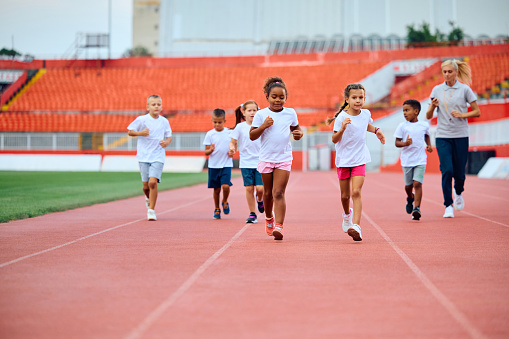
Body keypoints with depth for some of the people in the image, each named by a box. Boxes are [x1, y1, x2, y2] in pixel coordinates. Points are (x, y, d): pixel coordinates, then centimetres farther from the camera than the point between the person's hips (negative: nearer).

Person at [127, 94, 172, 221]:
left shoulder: (164, 121, 4)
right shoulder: (141, 119, -3)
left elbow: (169, 136, 16)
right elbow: (129, 131, 4)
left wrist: (167, 142, -6)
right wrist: (140, 133, -15)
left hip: (158, 157, 0)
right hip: (143, 157, 0)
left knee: (153, 182, -17)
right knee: (146, 186, 2)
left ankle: (151, 210, -7)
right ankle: (148, 198, 38)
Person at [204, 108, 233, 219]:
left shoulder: (229, 132, 1)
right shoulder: (210, 134, -1)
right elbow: (206, 152, 0)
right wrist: (211, 150, -23)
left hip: (226, 164, 0)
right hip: (213, 165, 0)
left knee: (225, 186, -15)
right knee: (216, 189, 7)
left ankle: (225, 202, 14)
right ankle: (217, 209, 24)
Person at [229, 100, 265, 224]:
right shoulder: (240, 127, 0)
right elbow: (233, 142, 4)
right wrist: (232, 148, -17)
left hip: (259, 162, 0)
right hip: (246, 163, 0)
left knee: (260, 188, -9)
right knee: (249, 188, -2)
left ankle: (260, 200, 25)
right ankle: (252, 214, 10)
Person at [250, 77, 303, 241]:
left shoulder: (290, 113, 3)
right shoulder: (261, 114, -2)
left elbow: (296, 129, 17)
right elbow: (252, 136, -1)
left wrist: (298, 134, -6)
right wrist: (263, 126, -17)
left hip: (284, 159, -1)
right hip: (266, 158, 1)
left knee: (278, 193, -13)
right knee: (268, 193, 14)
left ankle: (279, 226, -19)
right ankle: (269, 218, 39)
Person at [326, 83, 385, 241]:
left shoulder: (366, 114, 2)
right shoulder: (342, 117, -10)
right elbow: (334, 140, -10)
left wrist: (376, 130, 10)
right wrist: (342, 129, -27)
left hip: (360, 160, 1)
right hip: (343, 160, -1)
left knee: (356, 192, -15)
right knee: (345, 195, 10)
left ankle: (356, 226, -23)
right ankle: (347, 215, 42)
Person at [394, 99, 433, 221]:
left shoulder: (424, 125, 4)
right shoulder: (402, 126, -1)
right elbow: (397, 142, -2)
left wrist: (429, 145, 8)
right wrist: (405, 143, -22)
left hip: (420, 160, -1)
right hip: (407, 160, 1)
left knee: (417, 183, -13)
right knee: (408, 185, 11)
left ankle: (417, 208, -9)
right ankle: (410, 198, 43)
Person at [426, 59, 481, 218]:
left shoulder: (464, 89, 0)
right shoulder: (437, 90, 5)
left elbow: (477, 112, 4)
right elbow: (428, 116, 7)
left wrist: (462, 115, -12)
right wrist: (433, 106, -13)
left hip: (461, 136, -1)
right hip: (442, 136, 1)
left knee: (459, 172, 3)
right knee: (447, 171, -12)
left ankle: (458, 193, 37)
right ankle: (448, 206, -4)